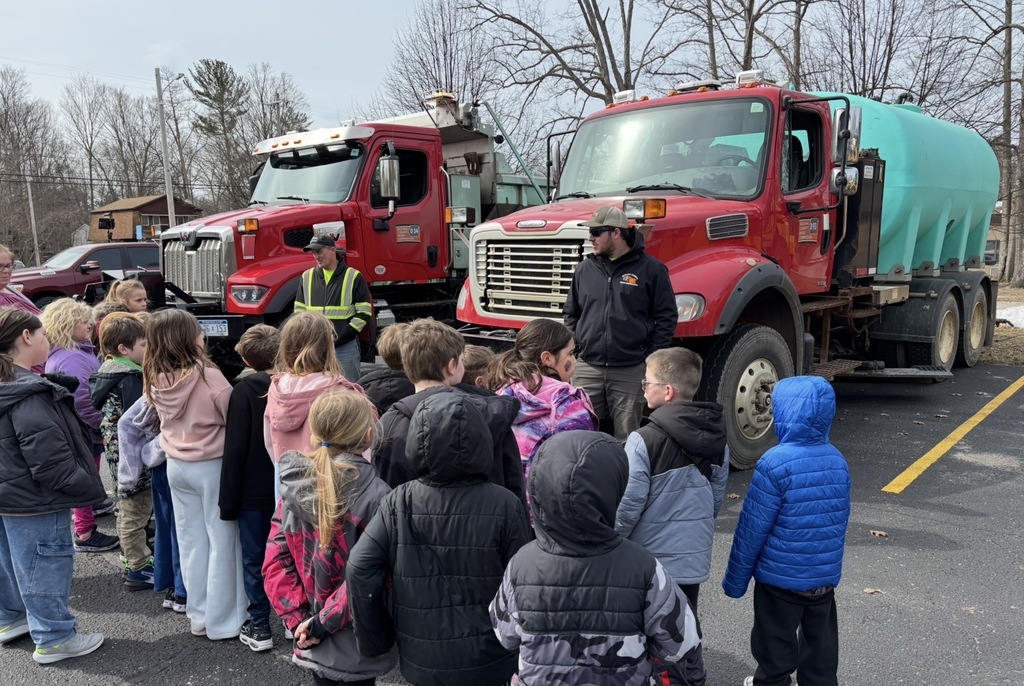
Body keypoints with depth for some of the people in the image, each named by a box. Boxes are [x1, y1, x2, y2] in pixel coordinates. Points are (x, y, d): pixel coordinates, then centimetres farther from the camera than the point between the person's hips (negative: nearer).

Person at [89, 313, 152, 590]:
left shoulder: (109, 370, 10)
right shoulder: (130, 377, -20)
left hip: (117, 451, 10)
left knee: (128, 510, 20)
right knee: (136, 512, -1)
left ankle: (136, 559, 34)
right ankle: (137, 570, 8)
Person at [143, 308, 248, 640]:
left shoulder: (155, 380, -4)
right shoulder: (208, 376, -21)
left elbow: (164, 420, 10)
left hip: (176, 465, 6)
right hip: (211, 465, -6)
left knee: (191, 542, 15)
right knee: (222, 541, 6)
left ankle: (199, 616, 26)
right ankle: (223, 620, 14)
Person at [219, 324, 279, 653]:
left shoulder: (244, 391, -12)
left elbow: (235, 449, -13)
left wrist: (228, 500, -7)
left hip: (254, 493, -3)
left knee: (254, 559, 9)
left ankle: (259, 627, 14)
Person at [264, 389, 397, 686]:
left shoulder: (294, 487, -3)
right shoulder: (375, 494, -20)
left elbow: (275, 561, -3)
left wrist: (299, 619, -4)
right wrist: (322, 623, -14)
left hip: (313, 640, 5)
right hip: (358, 643, -5)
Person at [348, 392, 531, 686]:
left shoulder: (397, 503, -11)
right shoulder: (503, 505, -17)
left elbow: (360, 570, -14)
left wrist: (375, 641, 0)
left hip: (421, 662, 2)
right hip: (488, 662, -1)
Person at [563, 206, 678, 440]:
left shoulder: (650, 269, -2)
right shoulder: (586, 268, 9)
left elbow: (667, 316, 0)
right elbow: (571, 313, 19)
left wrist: (651, 358, -4)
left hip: (630, 372, -3)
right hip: (586, 369, 3)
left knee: (627, 438, 7)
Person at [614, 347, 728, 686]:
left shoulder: (644, 440, -22)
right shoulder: (718, 439, 0)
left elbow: (628, 504, -18)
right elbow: (717, 498, 10)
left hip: (654, 556, -7)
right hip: (695, 555, 7)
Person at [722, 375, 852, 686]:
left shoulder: (776, 463, -22)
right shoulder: (838, 460, -2)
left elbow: (753, 528, -17)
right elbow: (839, 521, 9)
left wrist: (735, 579, -7)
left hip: (780, 578, -6)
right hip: (826, 577, 6)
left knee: (776, 650, 12)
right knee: (821, 649, 19)